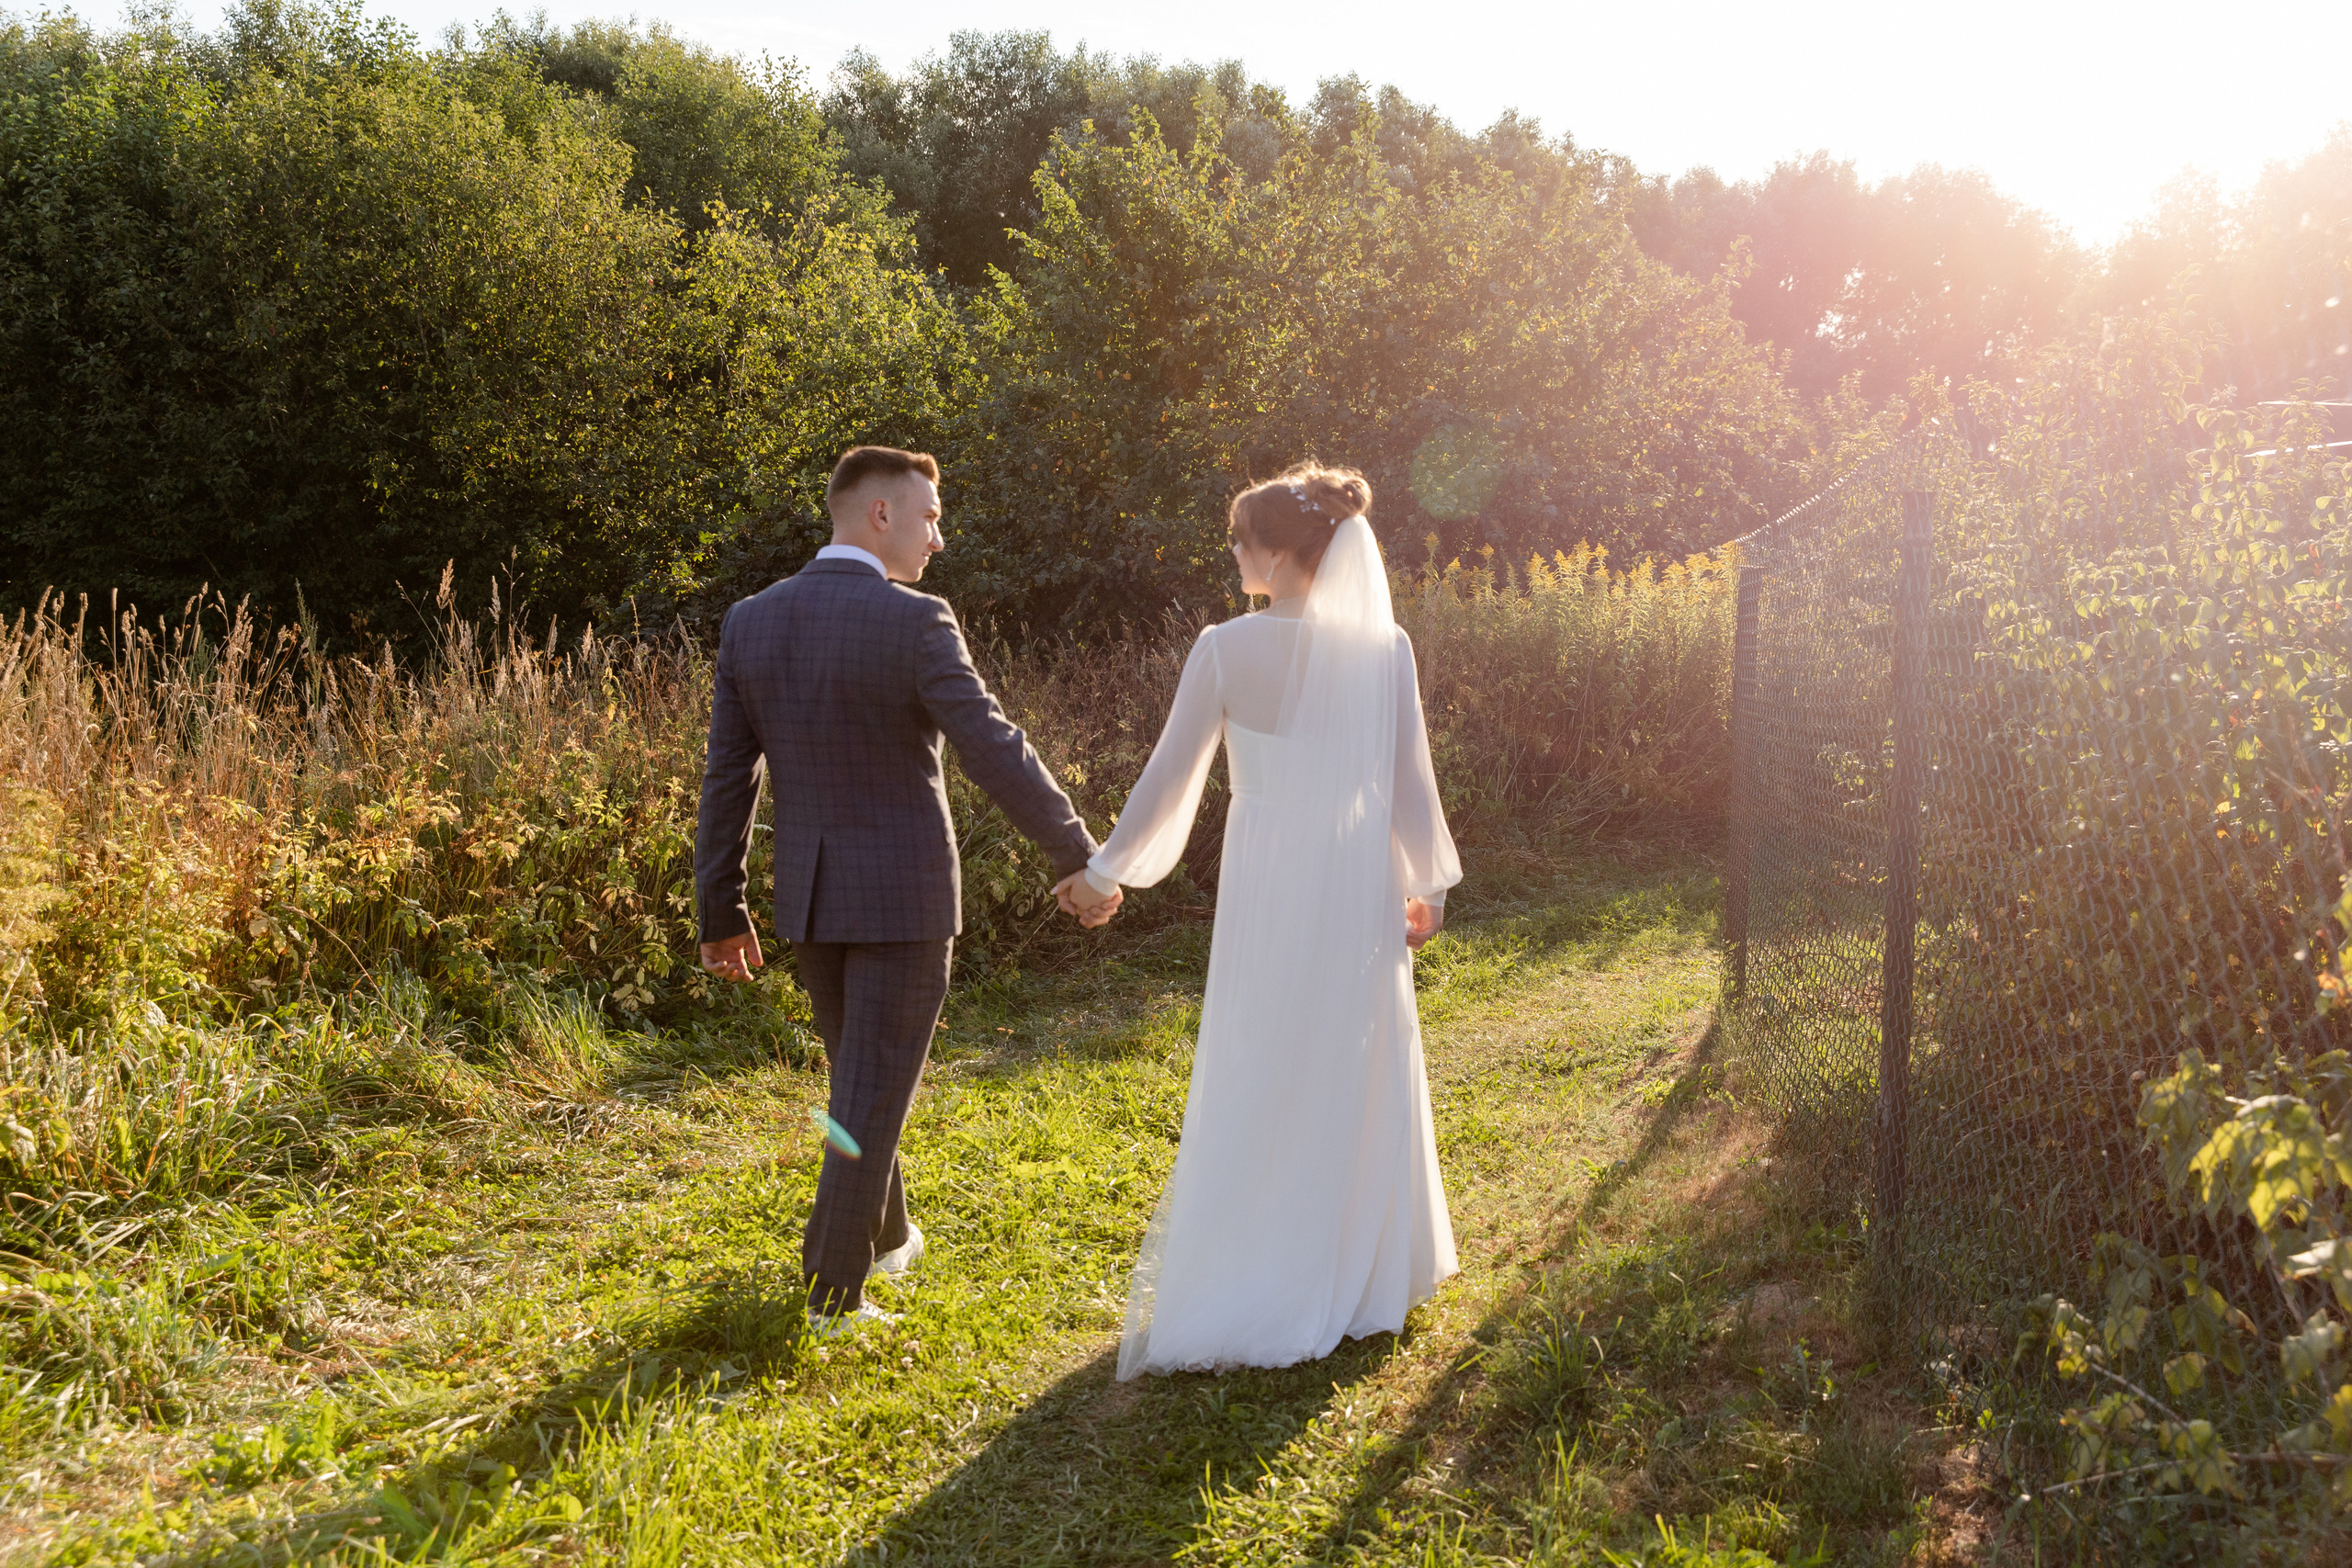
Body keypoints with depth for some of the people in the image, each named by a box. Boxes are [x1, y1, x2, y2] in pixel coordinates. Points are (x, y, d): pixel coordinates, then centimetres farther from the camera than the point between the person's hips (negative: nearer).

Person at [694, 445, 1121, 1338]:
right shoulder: (914, 622, -16)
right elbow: (996, 754, -19)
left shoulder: (750, 622, 1)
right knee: (875, 1089, 4)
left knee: (862, 1073, 23)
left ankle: (884, 1236, 39)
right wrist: (1078, 860, -10)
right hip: (902, 893, -6)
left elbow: (728, 778, 4)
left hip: (808, 895, 6)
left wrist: (721, 913, 10)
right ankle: (835, 1290, 9)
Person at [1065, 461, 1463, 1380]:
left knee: (1258, 1085, 10)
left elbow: (1170, 774, -5)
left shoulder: (1225, 649, -11)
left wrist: (1107, 869, 7)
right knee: (1358, 1076, 16)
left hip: (1265, 888, -1)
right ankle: (1363, 1270, 31)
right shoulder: (1383, 647, -6)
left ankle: (1248, 1291, 19)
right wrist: (1429, 884, 12)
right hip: (1359, 887, 2)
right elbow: (1410, 783, -2)